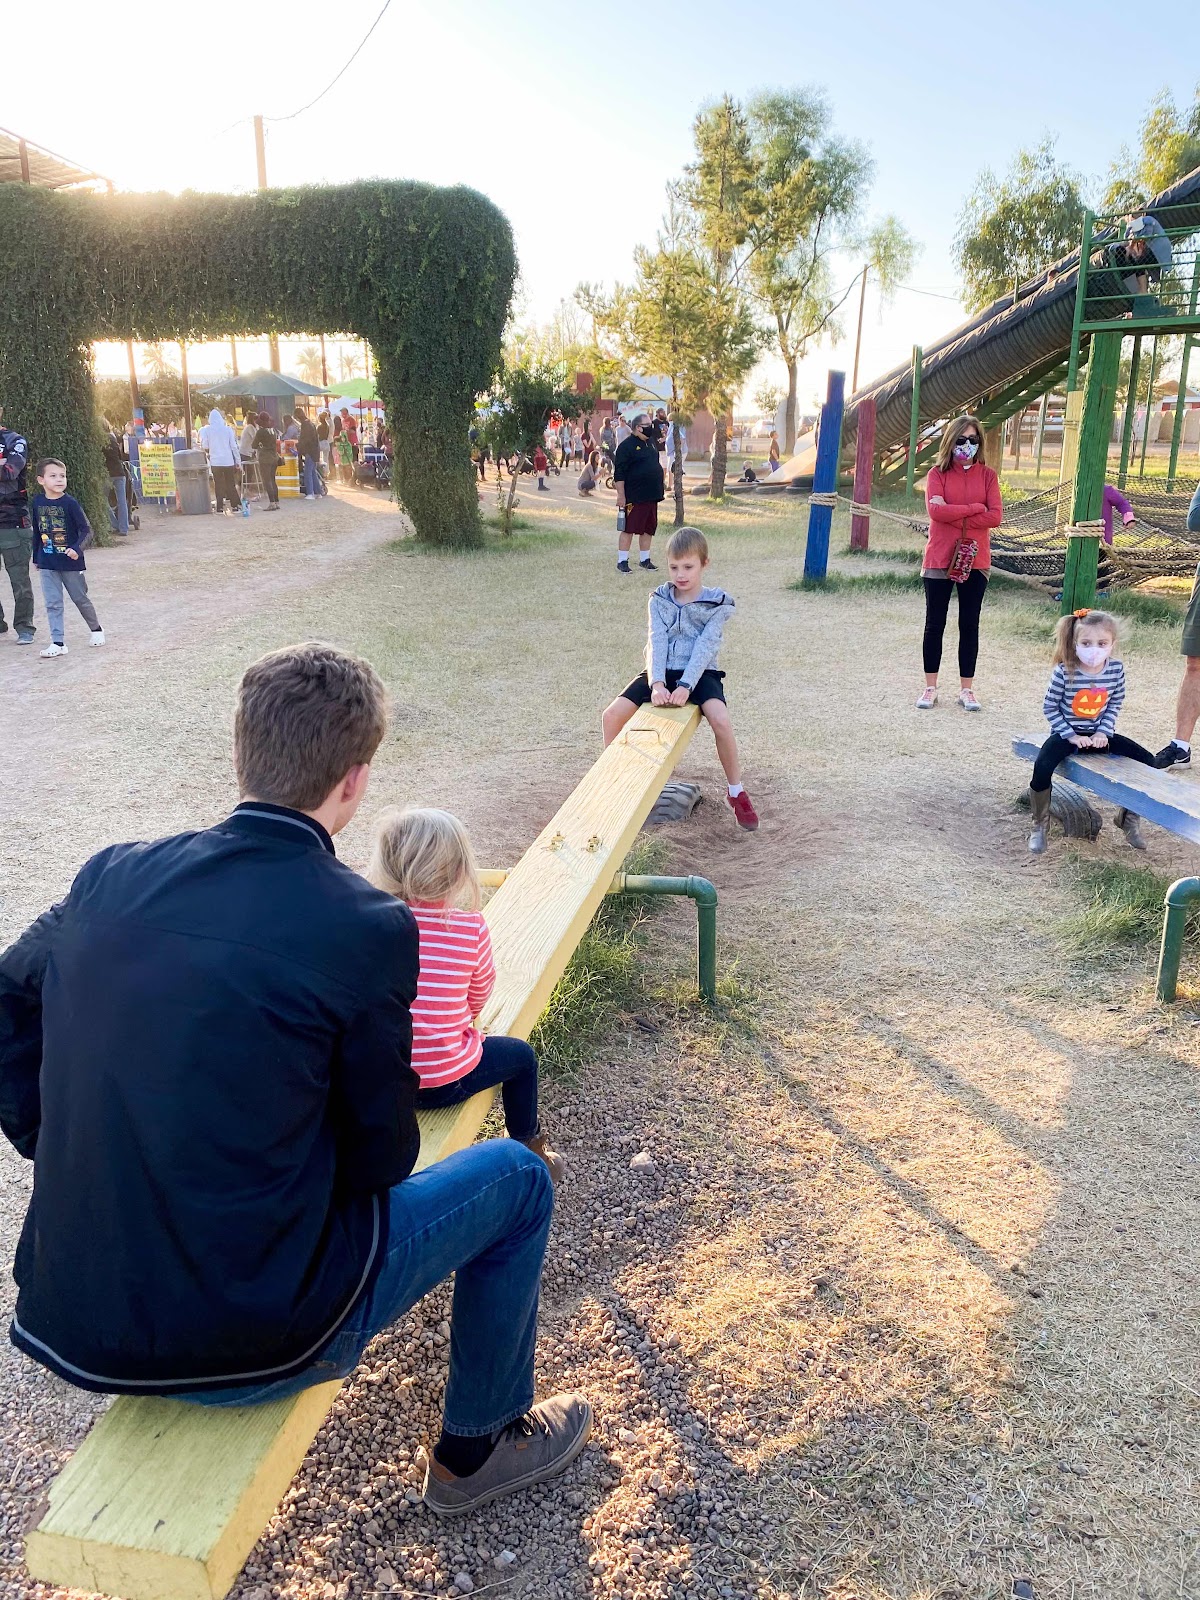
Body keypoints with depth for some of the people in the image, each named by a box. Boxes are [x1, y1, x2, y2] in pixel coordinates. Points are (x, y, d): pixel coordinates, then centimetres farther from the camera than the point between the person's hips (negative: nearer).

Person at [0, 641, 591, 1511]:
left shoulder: (112, 876, -4)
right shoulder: (368, 926, -20)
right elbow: (380, 1156, -10)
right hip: (241, 1343, -6)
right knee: (515, 1176, 12)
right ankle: (479, 1446, 31)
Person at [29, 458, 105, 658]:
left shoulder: (70, 503, -12)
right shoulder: (37, 502, 0)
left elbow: (87, 531, -12)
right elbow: (37, 532, 11)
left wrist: (77, 548, -29)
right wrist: (36, 558, 16)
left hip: (70, 562, -3)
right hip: (47, 563, 3)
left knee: (80, 599, 11)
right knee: (52, 604, 1)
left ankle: (96, 629, 34)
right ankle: (58, 643, 5)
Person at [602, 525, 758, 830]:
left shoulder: (717, 604, -2)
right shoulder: (659, 600, 6)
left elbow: (705, 647, -12)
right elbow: (656, 642, -6)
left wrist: (685, 686, -25)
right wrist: (656, 684, -22)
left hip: (698, 674, -3)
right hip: (661, 673, 3)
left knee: (721, 720, -30)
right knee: (612, 714, -17)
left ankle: (736, 793, -10)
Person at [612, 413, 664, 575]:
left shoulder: (651, 443, 15)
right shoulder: (626, 445, -10)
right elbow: (619, 473, -13)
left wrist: (658, 491, 21)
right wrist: (621, 495, -17)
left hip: (651, 496, 8)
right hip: (634, 497, -8)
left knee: (649, 529, 11)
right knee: (628, 528, -3)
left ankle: (644, 560, 20)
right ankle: (622, 561, 3)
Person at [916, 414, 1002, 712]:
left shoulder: (987, 475, 4)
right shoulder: (938, 473, 0)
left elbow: (995, 516, -8)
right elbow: (936, 510, -17)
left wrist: (953, 515, -14)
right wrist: (975, 508, -13)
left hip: (974, 561, 1)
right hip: (939, 560, -1)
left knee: (969, 625, 7)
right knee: (935, 624, 6)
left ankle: (966, 689, 15)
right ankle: (930, 688, 15)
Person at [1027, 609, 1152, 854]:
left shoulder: (1116, 670, -9)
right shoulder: (1064, 672, -20)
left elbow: (1115, 705, 4)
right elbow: (1050, 707, -10)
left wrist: (1103, 733, -9)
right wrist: (1071, 736, -15)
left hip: (1099, 734, 4)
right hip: (1067, 733, -4)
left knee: (1146, 761, -5)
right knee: (1042, 767, -31)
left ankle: (1128, 819, 17)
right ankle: (1040, 826, -8)